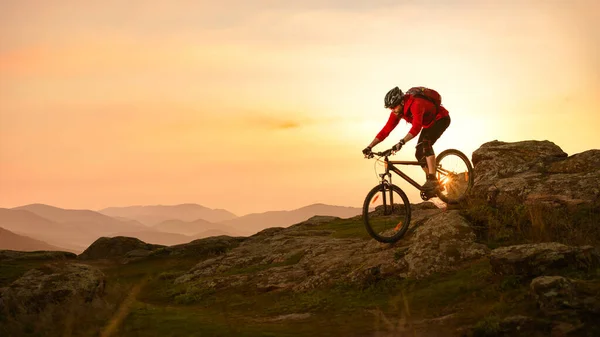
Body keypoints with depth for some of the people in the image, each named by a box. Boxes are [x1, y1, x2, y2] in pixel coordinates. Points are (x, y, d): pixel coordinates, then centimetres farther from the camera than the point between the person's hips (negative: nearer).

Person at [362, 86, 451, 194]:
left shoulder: (416, 104, -38)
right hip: (428, 124, 8)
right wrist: (370, 147, -18)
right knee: (419, 154, -2)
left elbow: (416, 127, -50)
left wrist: (401, 142, -61)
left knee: (425, 143, -31)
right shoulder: (397, 111, -14)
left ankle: (432, 180, -30)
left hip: (441, 119, -8)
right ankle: (432, 186, 9)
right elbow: (386, 130, -12)